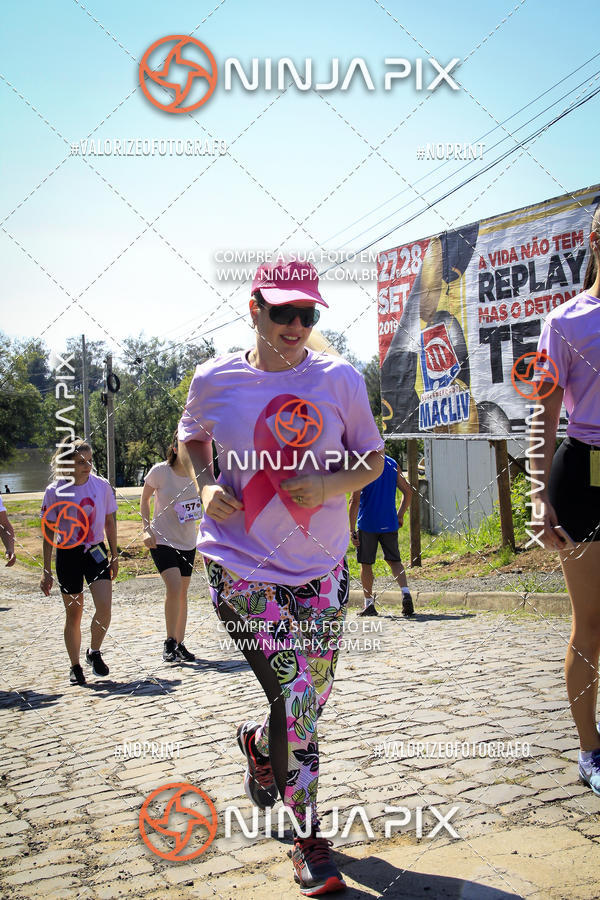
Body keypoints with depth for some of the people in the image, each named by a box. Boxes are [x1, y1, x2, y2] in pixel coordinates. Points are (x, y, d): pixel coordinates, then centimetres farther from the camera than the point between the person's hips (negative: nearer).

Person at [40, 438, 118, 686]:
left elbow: (110, 521, 9)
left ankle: (94, 652, 12)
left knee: (104, 606, -14)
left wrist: (114, 556, 10)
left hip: (96, 551, 1)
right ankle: (75, 667, 23)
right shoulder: (55, 491, -8)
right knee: (73, 614, 6)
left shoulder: (102, 486, -3)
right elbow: (49, 532, -3)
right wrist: (46, 570, -3)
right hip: (68, 554, -1)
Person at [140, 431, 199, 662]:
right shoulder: (160, 471, -13)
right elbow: (144, 499, 2)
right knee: (174, 587, -19)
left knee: (182, 593, 9)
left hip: (187, 542, 4)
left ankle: (180, 644, 21)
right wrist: (147, 528, -6)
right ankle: (169, 642, -3)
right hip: (161, 540, -4)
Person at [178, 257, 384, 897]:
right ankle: (309, 843, 15)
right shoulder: (214, 380, -3)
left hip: (321, 565, 3)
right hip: (240, 564, -2)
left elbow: (373, 459, 6)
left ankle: (258, 743, 49)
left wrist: (333, 484, -15)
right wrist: (205, 485, -3)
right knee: (293, 702, -8)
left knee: (314, 700, 12)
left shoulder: (340, 380, -4)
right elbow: (191, 439, 16)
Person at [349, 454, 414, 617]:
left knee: (366, 563, 10)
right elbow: (408, 492, 9)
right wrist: (400, 515, 19)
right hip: (389, 524, 4)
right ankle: (406, 593, -8)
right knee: (394, 560, 14)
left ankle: (369, 604, 14)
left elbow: (355, 501, -14)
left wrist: (351, 529, -11)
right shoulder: (392, 464, 6)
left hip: (367, 524, -4)